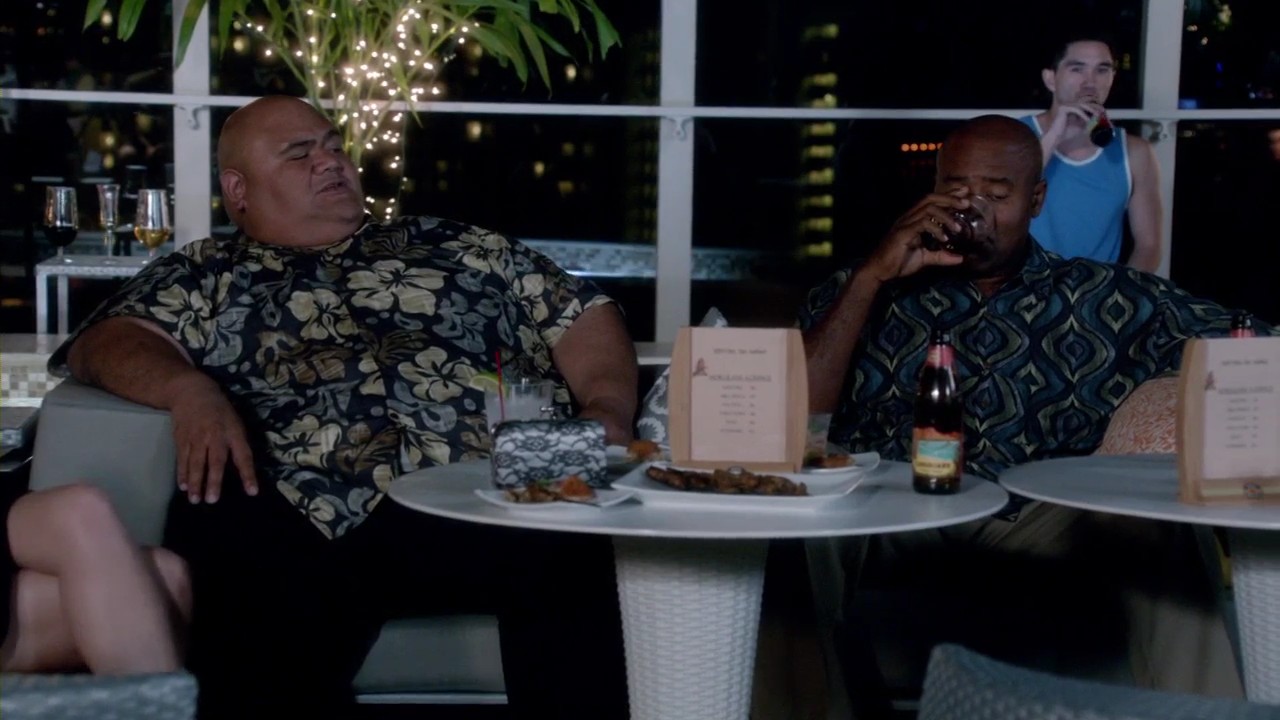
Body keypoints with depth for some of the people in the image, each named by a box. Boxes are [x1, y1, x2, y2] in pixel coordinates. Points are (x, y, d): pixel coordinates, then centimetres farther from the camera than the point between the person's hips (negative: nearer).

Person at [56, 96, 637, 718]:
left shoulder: (458, 246, 31)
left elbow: (584, 315, 27)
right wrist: (190, 391, -11)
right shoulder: (204, 274, 27)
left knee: (571, 550, -32)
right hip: (303, 514, -1)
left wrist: (607, 408, 6)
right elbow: (110, 342, 10)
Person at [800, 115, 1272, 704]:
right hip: (885, 533, 0)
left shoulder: (1106, 299, 15)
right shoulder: (867, 292, 16)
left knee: (1150, 534, -28)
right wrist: (872, 276, -1)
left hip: (1044, 533, 0)